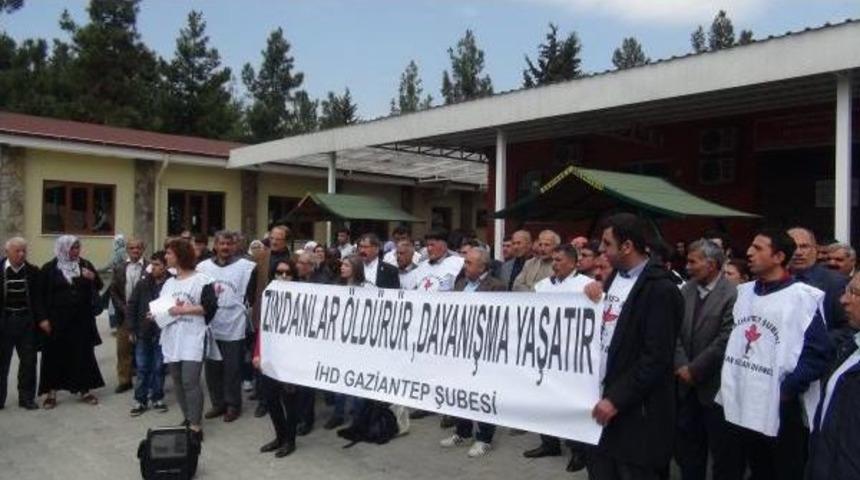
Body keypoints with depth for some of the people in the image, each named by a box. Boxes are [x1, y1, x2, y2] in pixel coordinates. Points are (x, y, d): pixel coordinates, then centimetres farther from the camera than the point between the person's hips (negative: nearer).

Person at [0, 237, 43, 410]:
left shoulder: (32, 271, -1)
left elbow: (37, 297, 2)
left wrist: (41, 319, -6)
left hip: (26, 322, 2)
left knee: (29, 361, 6)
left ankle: (26, 397, 18)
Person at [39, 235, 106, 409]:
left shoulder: (85, 265, 4)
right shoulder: (50, 268, -3)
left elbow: (99, 286, 8)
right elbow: (42, 295, -1)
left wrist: (93, 278, -14)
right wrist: (43, 318, -7)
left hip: (82, 319, 3)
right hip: (58, 320, -2)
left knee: (83, 354, 6)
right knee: (55, 355, 3)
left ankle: (85, 390, 16)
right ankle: (51, 392, 12)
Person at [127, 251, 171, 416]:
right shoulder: (143, 283, 1)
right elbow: (131, 306, 5)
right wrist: (132, 329, 1)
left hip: (162, 334, -2)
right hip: (143, 333, 2)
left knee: (158, 368, 9)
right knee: (142, 368, 8)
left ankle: (157, 398, 22)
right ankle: (140, 400, 17)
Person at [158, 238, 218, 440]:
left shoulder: (201, 280, -6)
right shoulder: (168, 283, 16)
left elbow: (210, 306, -13)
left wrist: (184, 310, -17)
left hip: (193, 339, -7)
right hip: (172, 339, 7)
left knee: (190, 382, -11)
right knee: (178, 382, 11)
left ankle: (196, 426, -6)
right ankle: (187, 420, 24)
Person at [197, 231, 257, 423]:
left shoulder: (245, 266, -5)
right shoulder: (203, 267, 7)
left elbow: (250, 295, 0)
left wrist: (243, 313, -2)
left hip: (234, 327, -4)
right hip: (210, 326, 4)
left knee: (232, 369, 3)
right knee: (212, 368, 11)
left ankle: (233, 405, 16)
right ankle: (218, 403, 24)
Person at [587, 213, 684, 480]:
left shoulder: (660, 290, -16)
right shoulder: (614, 278, 10)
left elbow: (656, 358, -19)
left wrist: (617, 399, -18)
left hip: (635, 411, -8)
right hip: (603, 394, 8)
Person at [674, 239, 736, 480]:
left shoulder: (732, 294, -15)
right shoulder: (686, 290, 5)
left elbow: (724, 341, -19)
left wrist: (694, 369, -15)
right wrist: (681, 366, -8)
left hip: (714, 384, -6)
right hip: (687, 383, 6)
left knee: (720, 449, 10)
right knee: (686, 444, 16)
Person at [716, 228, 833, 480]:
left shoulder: (804, 297, -9)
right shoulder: (742, 292, 11)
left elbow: (818, 353, -12)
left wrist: (789, 389, -15)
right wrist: (725, 382, 9)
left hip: (780, 412, -6)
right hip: (738, 407, 6)